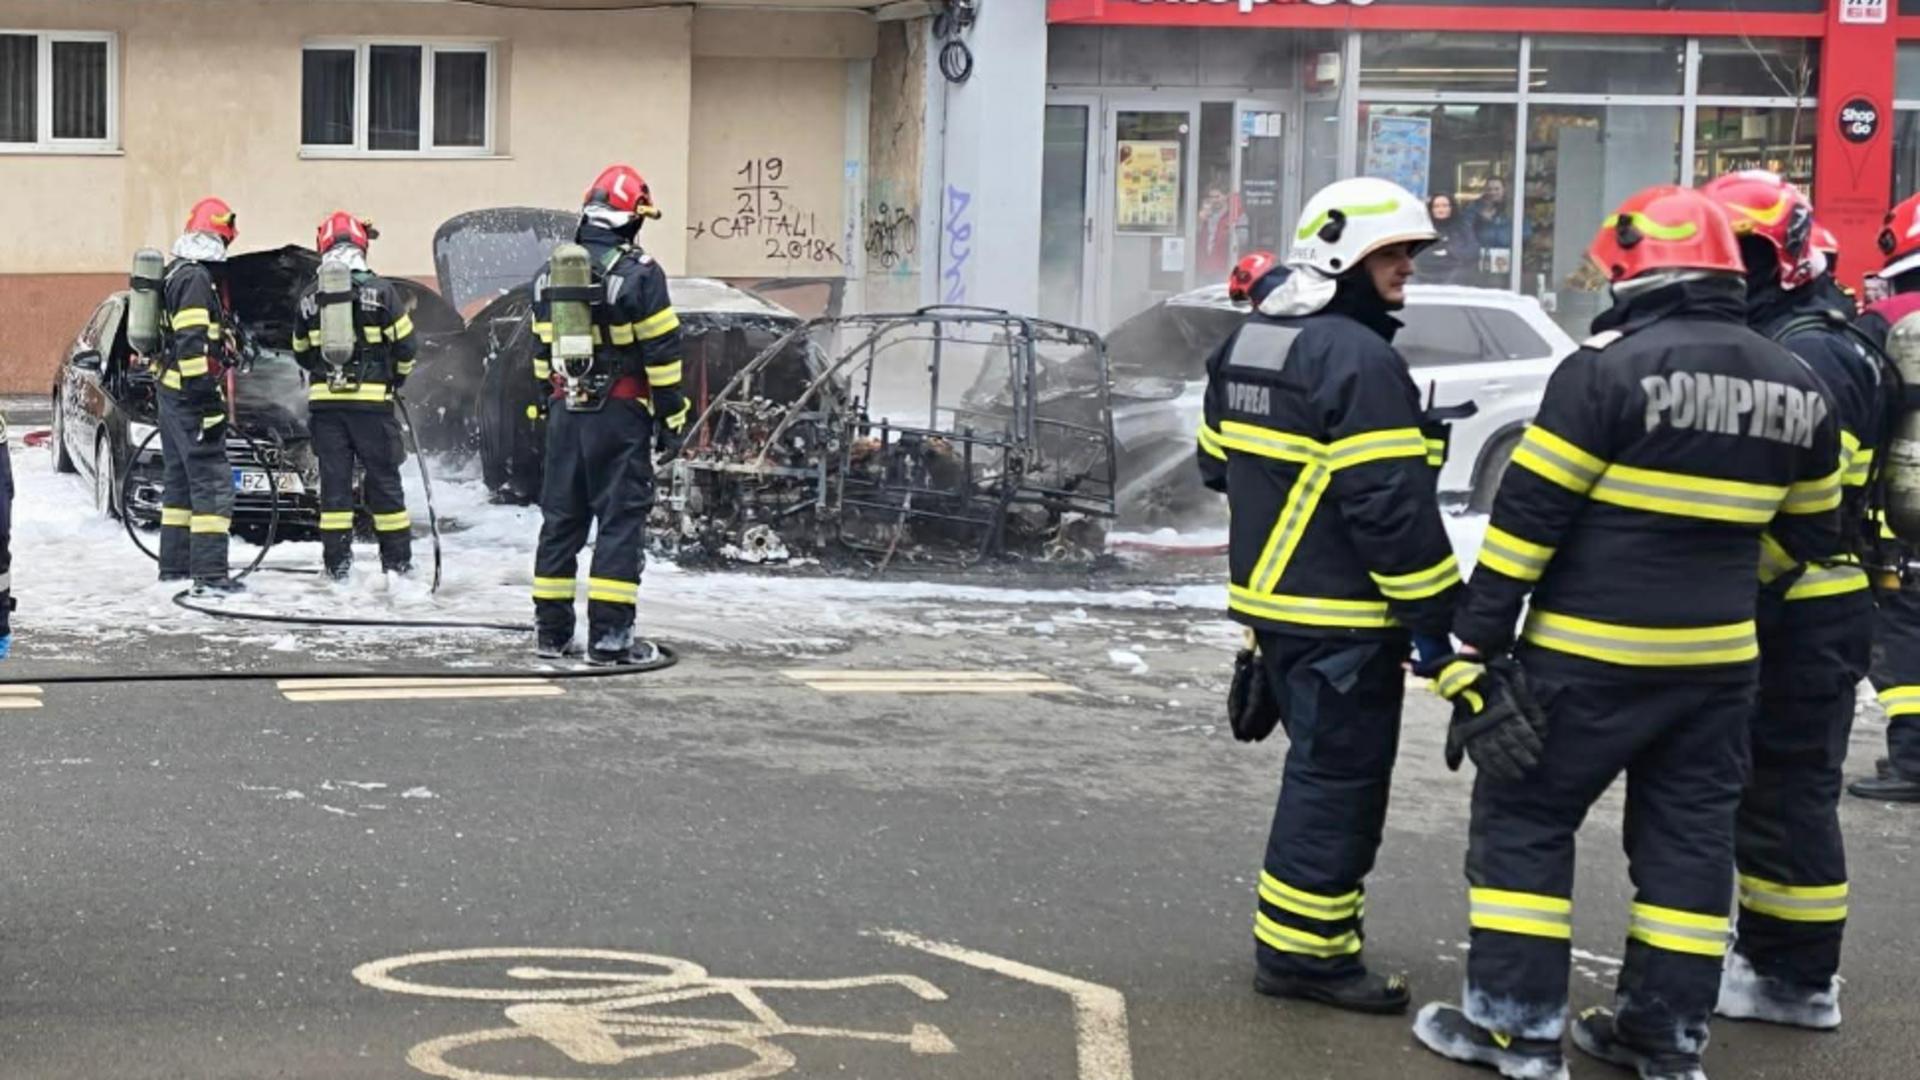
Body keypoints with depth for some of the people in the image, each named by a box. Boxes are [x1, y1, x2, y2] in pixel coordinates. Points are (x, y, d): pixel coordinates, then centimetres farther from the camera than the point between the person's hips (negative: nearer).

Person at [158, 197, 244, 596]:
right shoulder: (197, 279, -16)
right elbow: (192, 344, -23)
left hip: (170, 392, 11)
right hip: (191, 397, -11)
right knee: (212, 482, -11)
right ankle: (209, 574, -15)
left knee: (180, 479, 18)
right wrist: (208, 399, -23)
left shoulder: (176, 273, 16)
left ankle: (174, 564, 24)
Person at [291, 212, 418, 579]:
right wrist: (397, 377, 14)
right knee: (383, 478, 5)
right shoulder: (380, 290, -6)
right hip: (372, 398, -2)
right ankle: (397, 560, 9)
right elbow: (405, 342, -4)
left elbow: (301, 351, 14)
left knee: (334, 478, 6)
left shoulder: (310, 298, 4)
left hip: (325, 400, 2)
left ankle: (337, 562, 5)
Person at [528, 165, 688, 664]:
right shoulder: (639, 274, -11)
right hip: (620, 415, -6)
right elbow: (661, 352, -11)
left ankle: (551, 630, 14)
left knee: (561, 518, 11)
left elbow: (541, 351, 16)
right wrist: (671, 417, -4)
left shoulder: (551, 275, 9)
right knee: (621, 520, -3)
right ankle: (609, 635, -6)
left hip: (565, 412, 6)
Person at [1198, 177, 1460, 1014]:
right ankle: (1303, 948, 3)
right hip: (1341, 617, -10)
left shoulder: (1249, 343, 12)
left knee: (1321, 766, 19)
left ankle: (1306, 935, 25)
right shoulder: (1358, 360, -18)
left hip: (1270, 599, 10)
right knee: (1339, 778, -2)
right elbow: (1392, 506, -21)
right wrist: (1432, 616, -16)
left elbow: (1219, 465, 21)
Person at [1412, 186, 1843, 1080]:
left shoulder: (1609, 368, -14)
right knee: (1690, 839, 13)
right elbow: (1807, 530, 14)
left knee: (1524, 818, 6)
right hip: (1719, 659, 6)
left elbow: (1527, 516, -14)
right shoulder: (1798, 389, 6)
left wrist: (1474, 642, -10)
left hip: (1591, 654, -6)